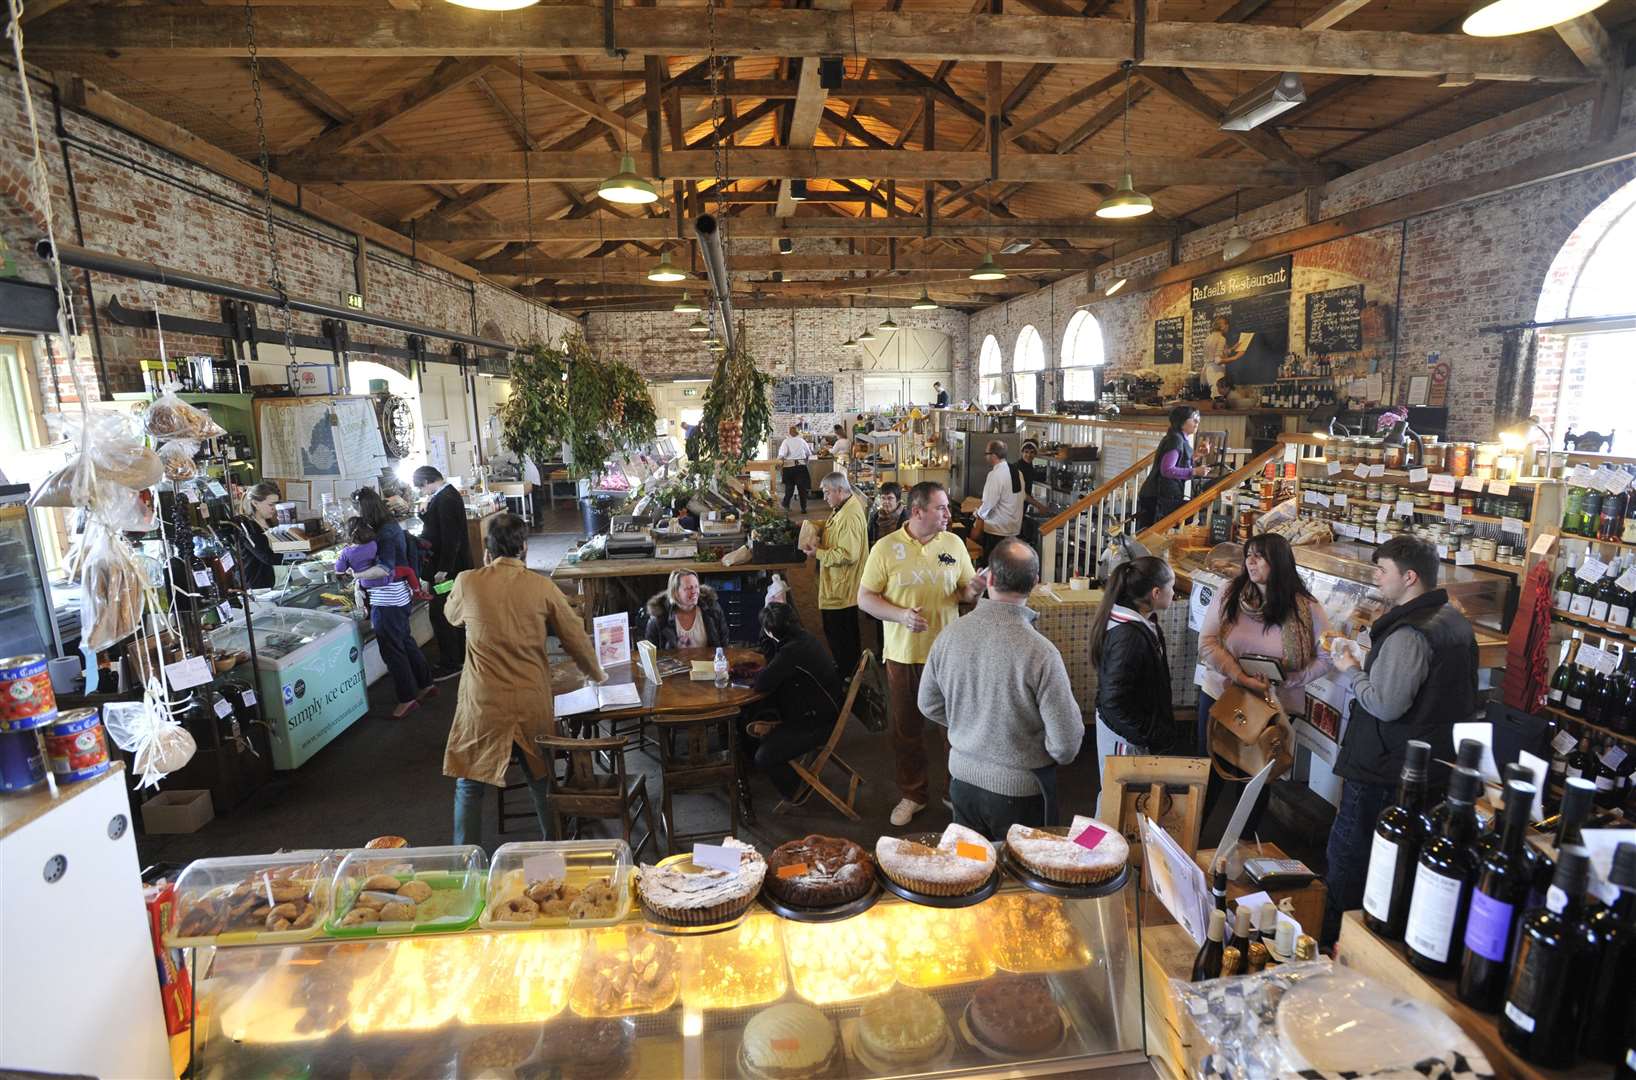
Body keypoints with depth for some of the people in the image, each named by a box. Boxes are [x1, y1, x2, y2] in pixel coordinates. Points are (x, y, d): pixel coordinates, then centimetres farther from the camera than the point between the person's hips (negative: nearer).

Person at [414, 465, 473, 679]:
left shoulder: (445, 499, -20)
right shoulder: (448, 494, 12)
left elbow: (450, 537, -25)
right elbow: (433, 524, 18)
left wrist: (443, 569, -23)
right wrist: (426, 508, 2)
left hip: (447, 568, -11)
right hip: (452, 566, 11)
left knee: (440, 614, -3)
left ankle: (450, 664, 5)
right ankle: (461, 655, 30)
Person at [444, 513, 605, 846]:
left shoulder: (467, 583, -7)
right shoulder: (543, 587, -6)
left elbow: (452, 617, 17)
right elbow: (576, 638, 2)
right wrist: (597, 674, 19)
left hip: (482, 705, -1)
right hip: (533, 704, 1)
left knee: (469, 787, 14)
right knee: (542, 780, 19)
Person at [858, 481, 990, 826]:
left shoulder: (953, 543, 1)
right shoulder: (886, 548, -7)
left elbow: (966, 592, 7)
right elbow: (865, 598, -6)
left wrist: (975, 589, -16)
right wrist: (901, 615, -20)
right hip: (904, 654, -1)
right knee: (907, 728, 13)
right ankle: (913, 794, 32)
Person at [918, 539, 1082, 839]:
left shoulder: (950, 635, -13)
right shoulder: (1040, 652, -26)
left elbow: (928, 704, 2)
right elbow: (1067, 745, -20)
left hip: (962, 779, 4)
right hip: (1021, 790, -4)